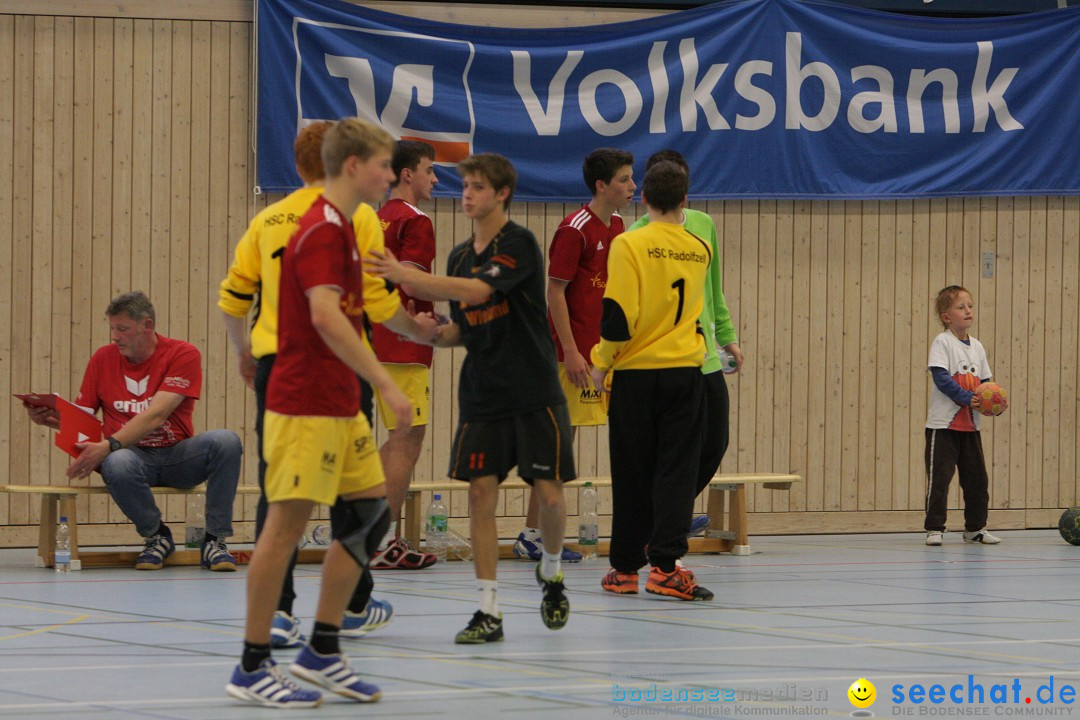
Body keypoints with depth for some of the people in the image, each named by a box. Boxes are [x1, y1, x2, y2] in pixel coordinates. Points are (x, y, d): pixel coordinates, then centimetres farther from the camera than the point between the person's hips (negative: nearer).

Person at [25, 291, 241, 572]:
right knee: (118, 465, -37)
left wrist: (109, 446, -31)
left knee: (226, 441, -31)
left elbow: (155, 416, -19)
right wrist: (48, 418, -13)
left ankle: (215, 540, -18)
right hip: (134, 456, 1)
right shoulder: (103, 358, 5)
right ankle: (156, 536, -7)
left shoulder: (183, 354, -7)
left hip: (178, 457, -1)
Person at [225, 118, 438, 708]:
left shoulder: (342, 228, 16)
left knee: (372, 514, 9)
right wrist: (385, 384, -30)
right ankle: (253, 668, 0)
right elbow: (325, 316, -28)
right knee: (287, 523, -6)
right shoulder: (322, 231, -16)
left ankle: (323, 651, 16)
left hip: (340, 406, 10)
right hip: (305, 405, -10)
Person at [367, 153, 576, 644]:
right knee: (480, 493, -5)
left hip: (534, 394, -5)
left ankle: (550, 573, 28)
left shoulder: (519, 244, -11)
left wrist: (406, 275, -33)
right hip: (481, 396, 5)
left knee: (549, 494, -3)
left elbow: (479, 291, -28)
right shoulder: (459, 257, 11)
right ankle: (489, 612, -3)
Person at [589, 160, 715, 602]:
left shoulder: (630, 245, -10)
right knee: (677, 470, 0)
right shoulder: (699, 250, 4)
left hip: (636, 373, -2)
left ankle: (626, 568, 14)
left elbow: (619, 315, -15)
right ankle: (665, 565, -10)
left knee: (633, 474, 6)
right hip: (686, 372, 2)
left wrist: (603, 361, -2)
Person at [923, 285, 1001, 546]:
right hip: (943, 423, -7)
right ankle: (934, 528, -1)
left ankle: (975, 528, 21)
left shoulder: (977, 347, 12)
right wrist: (966, 397, -25)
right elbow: (941, 378, -17)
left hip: (970, 424, 7)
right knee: (939, 476, -6)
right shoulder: (942, 343, -8)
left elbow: (985, 382, 16)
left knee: (977, 477, 10)